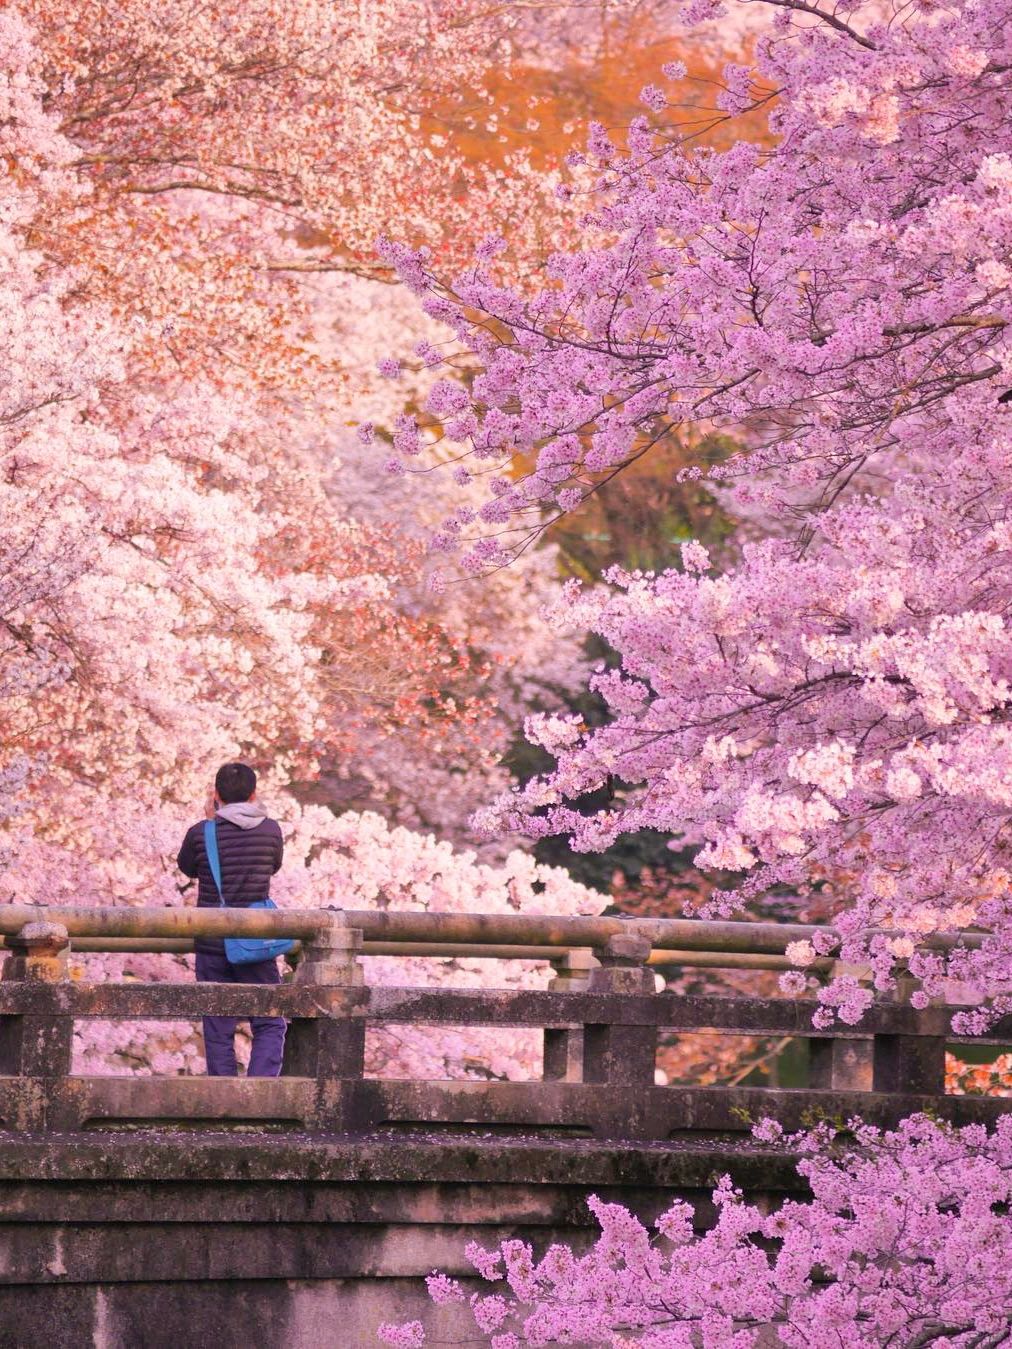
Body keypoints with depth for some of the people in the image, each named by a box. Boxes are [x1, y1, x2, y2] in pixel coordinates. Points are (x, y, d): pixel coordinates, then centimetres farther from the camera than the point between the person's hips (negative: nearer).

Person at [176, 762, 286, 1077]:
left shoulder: (200, 834, -7)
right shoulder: (270, 831, -4)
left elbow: (187, 868, 14)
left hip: (213, 945, 0)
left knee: (218, 1031, 7)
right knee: (270, 1024, 7)